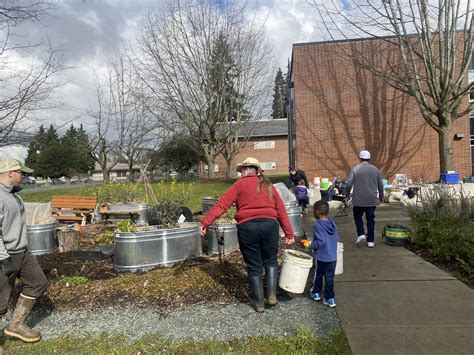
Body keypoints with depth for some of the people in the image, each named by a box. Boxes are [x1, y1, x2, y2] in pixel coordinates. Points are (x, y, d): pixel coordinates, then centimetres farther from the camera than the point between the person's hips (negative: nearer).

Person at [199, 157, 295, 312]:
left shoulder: (240, 184, 4)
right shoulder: (268, 186, 14)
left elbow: (222, 204, -5)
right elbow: (281, 210, 12)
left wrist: (205, 222, -5)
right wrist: (289, 233, 14)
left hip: (247, 227, -2)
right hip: (269, 225, 3)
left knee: (254, 266, 12)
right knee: (270, 261, 24)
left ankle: (259, 303, 22)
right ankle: (272, 295, 14)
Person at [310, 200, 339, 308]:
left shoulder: (318, 225, -20)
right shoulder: (332, 223, 1)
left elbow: (321, 242, -24)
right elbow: (337, 238, 7)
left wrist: (311, 244, -13)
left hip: (321, 257, -5)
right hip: (333, 257, 5)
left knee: (318, 275, 17)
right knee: (329, 278, 12)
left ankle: (316, 293, 35)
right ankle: (330, 299, 16)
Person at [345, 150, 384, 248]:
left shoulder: (355, 169, -6)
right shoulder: (375, 169, 5)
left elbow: (349, 184, -10)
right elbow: (380, 185, 12)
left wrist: (347, 192, 10)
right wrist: (381, 196, 25)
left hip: (358, 199, -2)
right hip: (372, 200, 3)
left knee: (358, 217, 16)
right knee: (370, 219, 9)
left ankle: (361, 234, -2)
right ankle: (370, 241, 11)